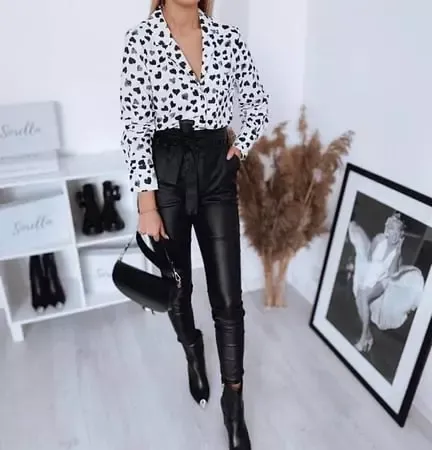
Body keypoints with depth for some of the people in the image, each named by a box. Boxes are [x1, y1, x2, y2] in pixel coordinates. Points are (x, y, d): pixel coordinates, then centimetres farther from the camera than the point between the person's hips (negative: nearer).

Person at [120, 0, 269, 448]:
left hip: (216, 172, 2)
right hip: (166, 172, -1)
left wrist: (241, 148, 4)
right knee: (176, 284, 15)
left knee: (228, 297, 2)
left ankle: (233, 402, 22)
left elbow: (257, 103, 18)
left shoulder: (228, 38, 6)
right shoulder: (141, 38, -4)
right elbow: (134, 124, -9)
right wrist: (147, 205, -13)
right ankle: (193, 354, 47)